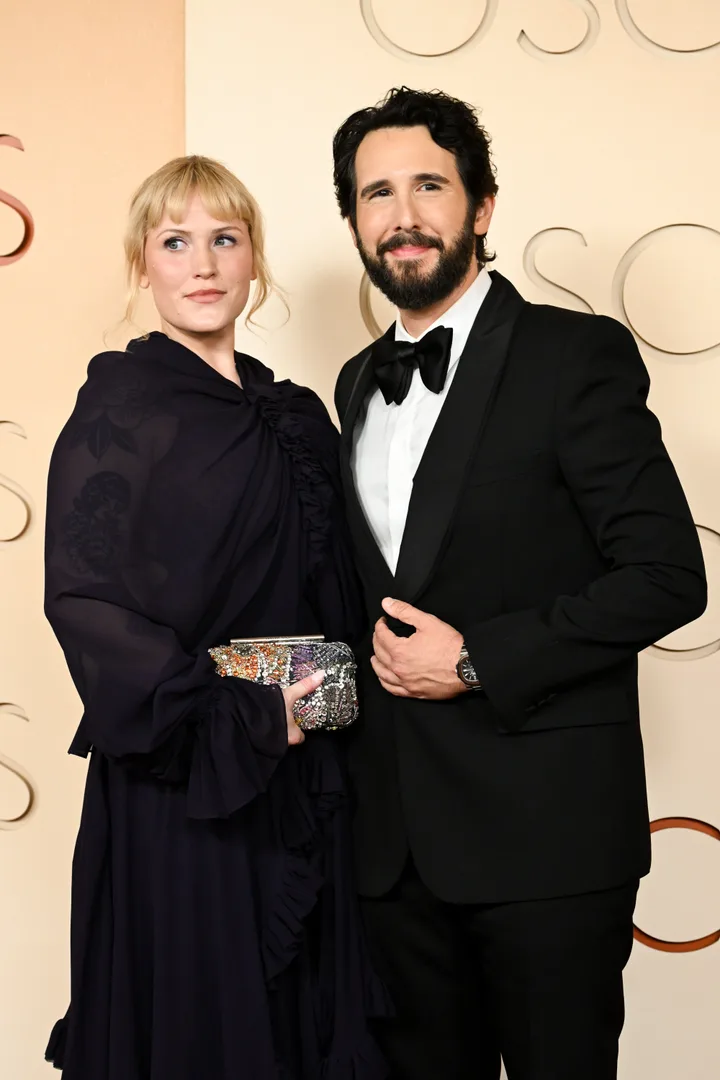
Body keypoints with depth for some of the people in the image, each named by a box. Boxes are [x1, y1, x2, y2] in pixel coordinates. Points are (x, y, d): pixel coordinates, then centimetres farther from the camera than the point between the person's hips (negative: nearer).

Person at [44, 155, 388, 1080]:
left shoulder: (295, 416, 11)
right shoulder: (120, 405, -7)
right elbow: (83, 599, -15)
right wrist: (237, 720, -19)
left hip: (300, 785, 6)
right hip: (178, 788, -6)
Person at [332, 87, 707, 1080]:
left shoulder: (578, 356, -8)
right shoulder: (359, 383, 13)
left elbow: (667, 575, -14)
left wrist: (476, 661, -16)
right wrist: (371, 654, 3)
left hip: (546, 831, -6)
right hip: (396, 835, 6)